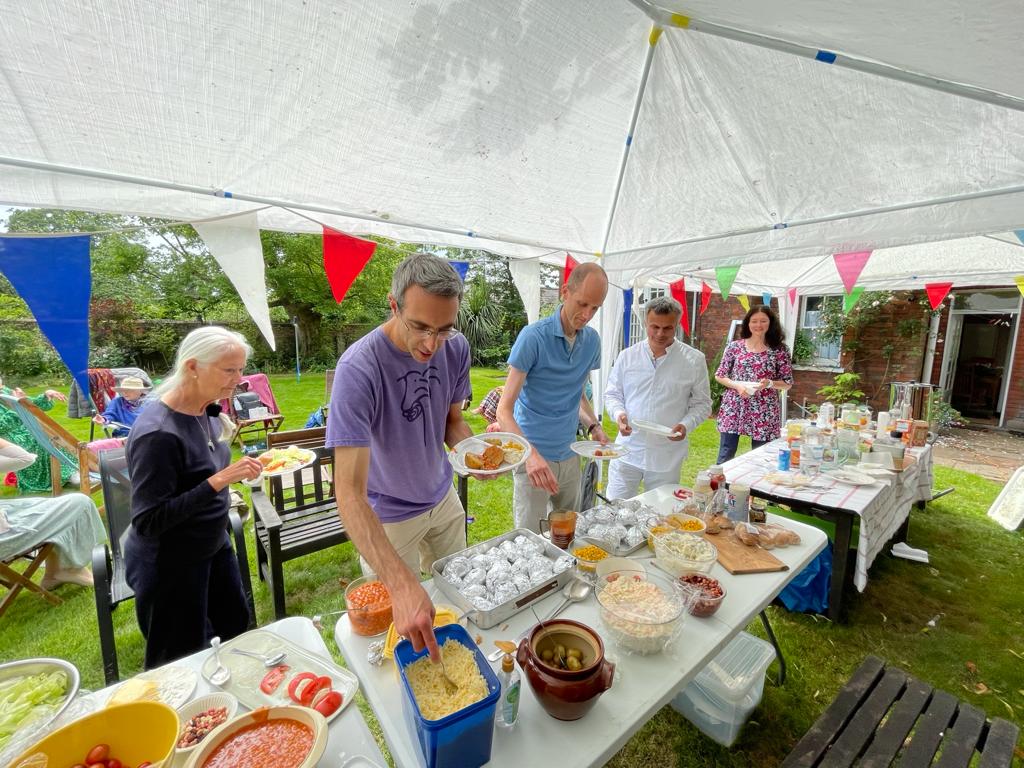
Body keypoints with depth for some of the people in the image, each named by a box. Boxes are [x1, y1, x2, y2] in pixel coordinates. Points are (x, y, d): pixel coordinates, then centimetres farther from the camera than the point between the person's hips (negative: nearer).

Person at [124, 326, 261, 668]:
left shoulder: (207, 412, -5)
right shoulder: (158, 432, -29)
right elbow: (147, 522, -26)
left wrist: (238, 470, -6)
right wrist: (219, 480, -33)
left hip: (213, 546, 8)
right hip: (170, 564, -7)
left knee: (236, 626, 23)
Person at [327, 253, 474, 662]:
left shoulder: (456, 348, -15)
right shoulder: (358, 368, -33)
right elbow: (349, 492, -37)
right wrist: (402, 585, -47)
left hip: (443, 498, 6)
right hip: (388, 516, -5)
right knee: (400, 626, 17)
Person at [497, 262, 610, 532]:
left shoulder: (592, 340, 3)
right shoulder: (533, 337, -15)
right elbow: (504, 410, -18)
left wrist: (593, 425, 0)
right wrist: (531, 454, -32)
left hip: (569, 457, 6)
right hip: (533, 458, -6)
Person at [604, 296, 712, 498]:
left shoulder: (694, 360, -2)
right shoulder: (627, 356, 2)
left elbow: (702, 403, 4)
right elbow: (612, 394, 8)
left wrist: (686, 425, -14)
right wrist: (619, 414, -12)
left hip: (667, 457, 0)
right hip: (627, 451, 1)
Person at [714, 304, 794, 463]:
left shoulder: (779, 350, 1)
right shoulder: (734, 346, 1)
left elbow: (788, 383, 4)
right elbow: (719, 376, 5)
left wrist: (769, 383, -15)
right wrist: (736, 385, -13)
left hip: (764, 412, 0)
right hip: (734, 408, 0)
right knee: (725, 457, 3)